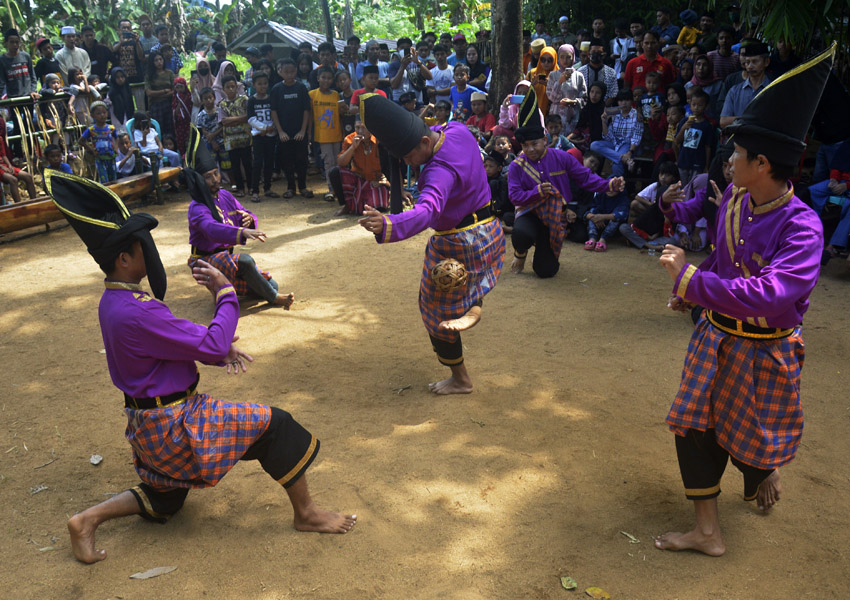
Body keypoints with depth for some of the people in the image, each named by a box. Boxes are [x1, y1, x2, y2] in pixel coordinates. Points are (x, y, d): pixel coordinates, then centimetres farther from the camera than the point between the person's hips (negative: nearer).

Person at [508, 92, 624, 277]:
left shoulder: (562, 158, -5)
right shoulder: (517, 166, -8)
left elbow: (585, 177, -4)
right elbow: (515, 196, -13)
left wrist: (609, 185, -18)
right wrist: (537, 192, -28)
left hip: (554, 217, 1)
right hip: (529, 213, -1)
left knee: (546, 271, -7)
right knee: (521, 234, -40)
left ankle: (543, 256, 36)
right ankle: (520, 254, 1)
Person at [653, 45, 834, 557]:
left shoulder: (802, 227, -27)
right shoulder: (732, 199, -5)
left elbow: (768, 296, -39)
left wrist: (689, 278, -34)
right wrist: (693, 291, 4)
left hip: (764, 351, -7)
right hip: (716, 334, 7)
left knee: (750, 439, 13)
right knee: (694, 426, 12)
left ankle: (765, 476, 47)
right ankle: (709, 532, 30)